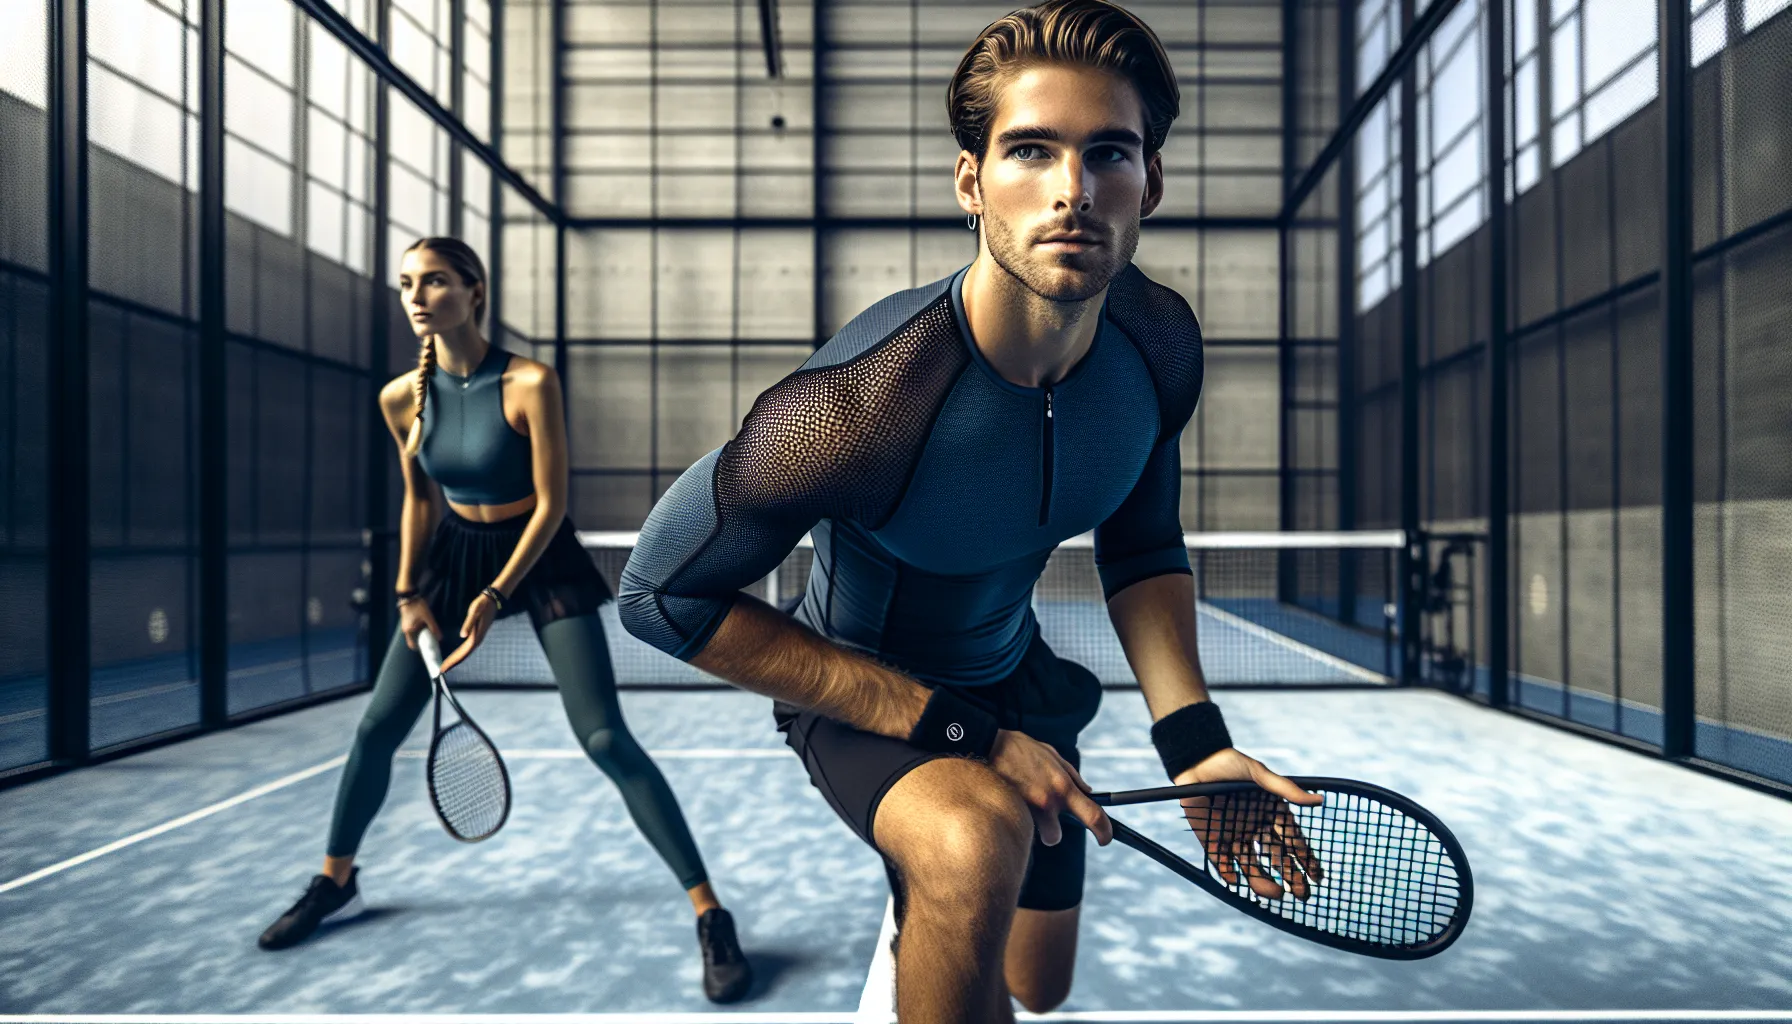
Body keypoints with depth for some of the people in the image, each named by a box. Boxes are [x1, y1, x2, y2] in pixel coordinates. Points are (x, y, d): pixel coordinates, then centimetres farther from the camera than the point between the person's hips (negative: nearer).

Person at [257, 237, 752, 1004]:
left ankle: (709, 913, -6)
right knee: (378, 726, 8)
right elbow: (418, 499, 8)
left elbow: (550, 503, -16)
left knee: (604, 739, -14)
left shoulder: (530, 384, -20)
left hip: (539, 555, -5)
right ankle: (335, 882, 36)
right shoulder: (401, 397, -5)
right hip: (455, 552, 5)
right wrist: (408, 592, 4)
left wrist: (496, 597, -20)